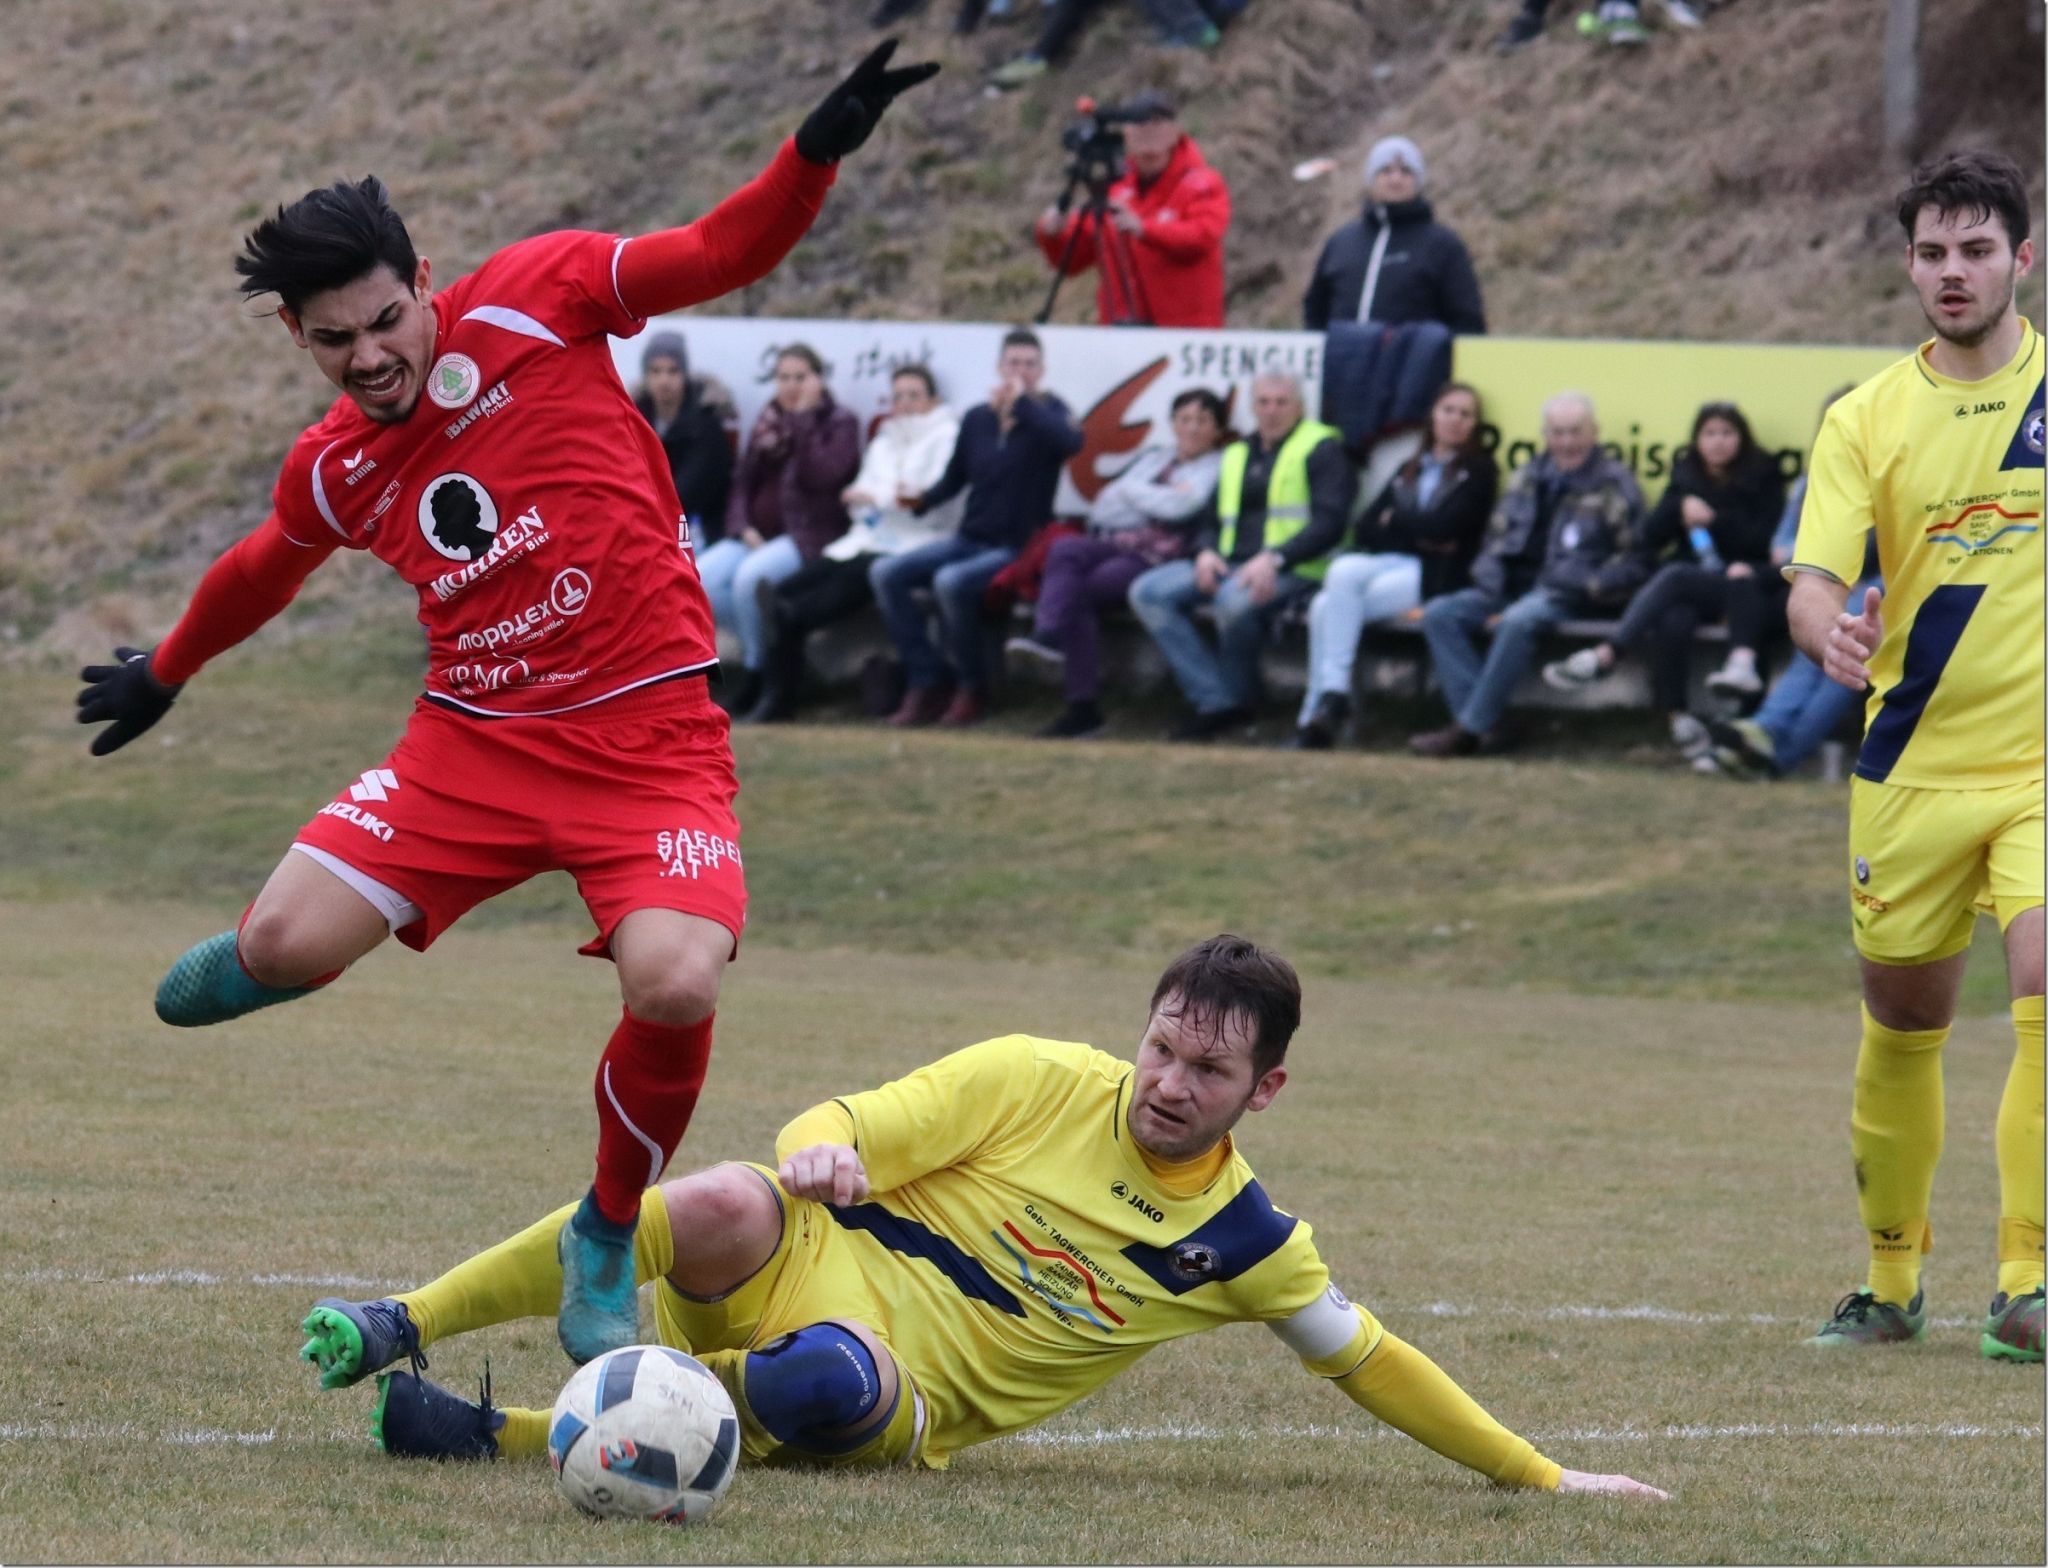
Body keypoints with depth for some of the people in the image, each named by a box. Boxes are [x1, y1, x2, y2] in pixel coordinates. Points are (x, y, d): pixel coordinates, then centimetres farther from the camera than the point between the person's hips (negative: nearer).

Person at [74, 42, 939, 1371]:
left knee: (676, 984, -27)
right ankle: (272, 963, 30)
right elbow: (266, 568, 29)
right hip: (476, 738, 3)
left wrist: (818, 154, -21)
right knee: (286, 946, -13)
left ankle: (609, 1232, 3)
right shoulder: (331, 471, 7)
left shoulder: (532, 298, -5)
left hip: (649, 732, -3)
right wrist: (166, 672, 43)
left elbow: (724, 253, -4)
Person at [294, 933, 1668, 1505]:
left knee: (830, 1388, -40)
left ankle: (498, 1435, -29)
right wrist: (827, 1149, -28)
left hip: (909, 1403, 1)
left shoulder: (1244, 1241, 6)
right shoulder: (1041, 1083, 0)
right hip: (822, 1258, -1)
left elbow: (1368, 1360, 17)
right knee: (722, 1203, -38)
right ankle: (403, 1327, -25)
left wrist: (1543, 1478, 14)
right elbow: (847, 1129, -2)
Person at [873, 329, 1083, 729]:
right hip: (968, 541, 6)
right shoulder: (977, 419, 10)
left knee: (950, 582, -33)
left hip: (1017, 548, -6)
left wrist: (1022, 403, -20)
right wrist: (921, 500, -3)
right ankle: (925, 684, -15)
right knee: (886, 573, -14)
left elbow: (1070, 442, -27)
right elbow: (954, 478, 17)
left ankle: (972, 691, -15)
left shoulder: (1047, 413, -3)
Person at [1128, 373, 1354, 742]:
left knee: (1235, 600, -40)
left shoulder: (1322, 449, 3)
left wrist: (1274, 559, -24)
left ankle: (1237, 699, -14)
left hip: (1292, 570, -7)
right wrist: (1205, 552, -1)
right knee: (1148, 593, -16)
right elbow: (1209, 520, 25)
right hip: (1228, 565, 7)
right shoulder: (1238, 456, 25)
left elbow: (1329, 522, -9)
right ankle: (1214, 702, -21)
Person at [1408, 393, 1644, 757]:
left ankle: (1469, 729, -33)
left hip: (1567, 594, -6)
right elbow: (1495, 539, 22)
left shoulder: (1614, 484, 3)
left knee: (1518, 621, -37)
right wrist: (1490, 587, 4)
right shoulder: (1527, 478, 20)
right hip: (1513, 587, 6)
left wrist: (1593, 587, -18)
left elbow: (1632, 559, -2)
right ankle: (1484, 722, -25)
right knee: (1439, 614, -16)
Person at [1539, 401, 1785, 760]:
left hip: (1745, 588, -3)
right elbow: (1651, 538, 10)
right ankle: (1680, 721, -42)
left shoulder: (1761, 478, 9)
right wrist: (1680, 508, -8)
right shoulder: (1686, 476, 18)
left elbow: (1763, 541, -3)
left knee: (1674, 577, -35)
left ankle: (1604, 656, -45)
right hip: (1691, 588, 3)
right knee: (1673, 620, -35)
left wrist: (1714, 519, -11)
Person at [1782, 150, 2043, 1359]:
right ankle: (1893, 1279, 29)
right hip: (1913, 768, 2)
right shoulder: (1867, 420, 0)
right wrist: (1829, 630, -32)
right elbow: (1814, 583, -9)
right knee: (1903, 1025, 10)